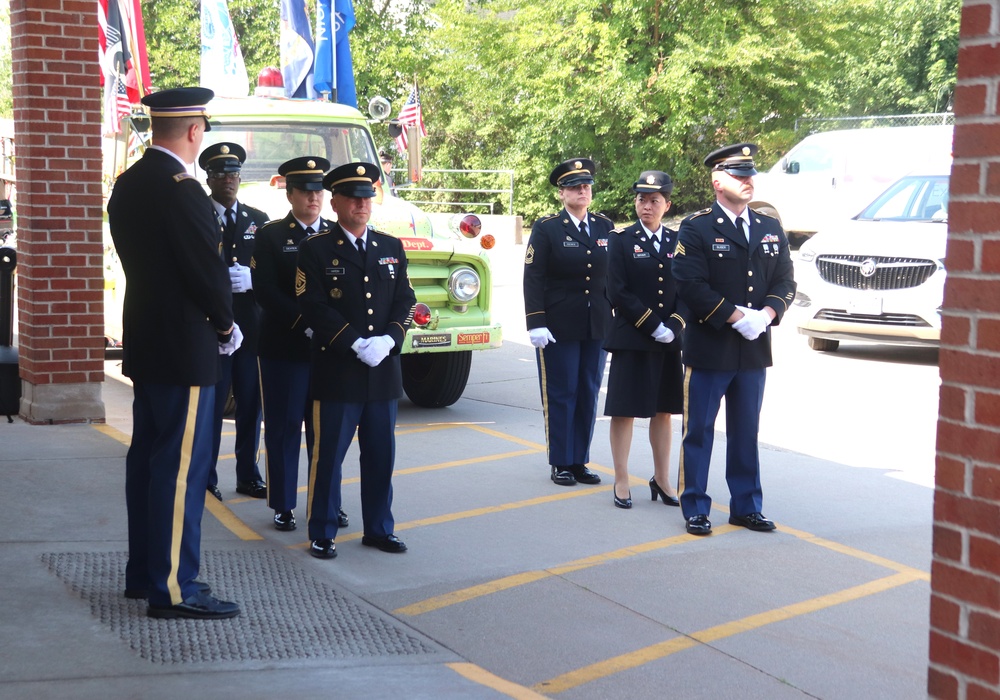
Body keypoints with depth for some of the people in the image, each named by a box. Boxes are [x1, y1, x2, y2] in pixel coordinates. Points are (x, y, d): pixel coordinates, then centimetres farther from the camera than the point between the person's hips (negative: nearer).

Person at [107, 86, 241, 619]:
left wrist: (212, 316, 13)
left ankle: (144, 572, 25)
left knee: (147, 458, 15)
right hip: (184, 349, -10)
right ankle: (173, 589, -1)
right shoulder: (181, 190, -20)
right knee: (182, 466, -5)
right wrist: (225, 324, -2)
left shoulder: (128, 185, 9)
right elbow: (208, 271, -19)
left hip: (144, 344, 10)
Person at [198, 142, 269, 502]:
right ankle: (206, 480, 8)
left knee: (251, 404, 8)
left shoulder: (258, 220, 13)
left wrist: (250, 279, -10)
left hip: (251, 326, 4)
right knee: (211, 404, 0)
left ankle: (248, 476, 18)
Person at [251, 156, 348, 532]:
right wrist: (305, 323, -18)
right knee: (284, 427, 3)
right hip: (284, 347, -3)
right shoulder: (270, 236, 0)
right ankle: (283, 505, 11)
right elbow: (266, 292, -9)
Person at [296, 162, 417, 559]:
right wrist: (356, 344, -17)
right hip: (336, 371, -4)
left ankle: (379, 529, 21)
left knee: (381, 455, 10)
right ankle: (322, 534, 11)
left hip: (384, 371, 4)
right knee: (328, 455, 1)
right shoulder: (315, 250, -2)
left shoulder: (391, 248, 12)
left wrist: (388, 339, -10)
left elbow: (405, 300, 8)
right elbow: (314, 307, -10)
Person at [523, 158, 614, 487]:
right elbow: (533, 279, -8)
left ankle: (580, 461, 17)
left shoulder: (605, 228, 9)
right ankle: (560, 464, 12)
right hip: (558, 327, -4)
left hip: (598, 327, 4)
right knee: (560, 396, 2)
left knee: (588, 395, 7)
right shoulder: (546, 228, -3)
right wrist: (536, 323, -15)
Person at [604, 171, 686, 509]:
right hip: (631, 340, -3)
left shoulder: (678, 241, 8)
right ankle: (621, 482, 9)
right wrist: (652, 326, -14)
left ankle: (661, 479, 20)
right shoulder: (621, 240, -1)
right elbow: (618, 292, -8)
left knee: (663, 410, 10)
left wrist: (673, 325, -11)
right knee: (625, 410, 0)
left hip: (671, 341, 3)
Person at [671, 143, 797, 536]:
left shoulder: (771, 229, 11)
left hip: (754, 349, 5)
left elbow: (785, 282, 9)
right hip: (709, 349, -5)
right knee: (699, 431, 3)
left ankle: (746, 507, 21)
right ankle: (695, 509, 12)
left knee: (746, 432, 12)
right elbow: (691, 286, -14)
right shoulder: (696, 229, -5)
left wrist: (766, 314, -11)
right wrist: (736, 317, -17)